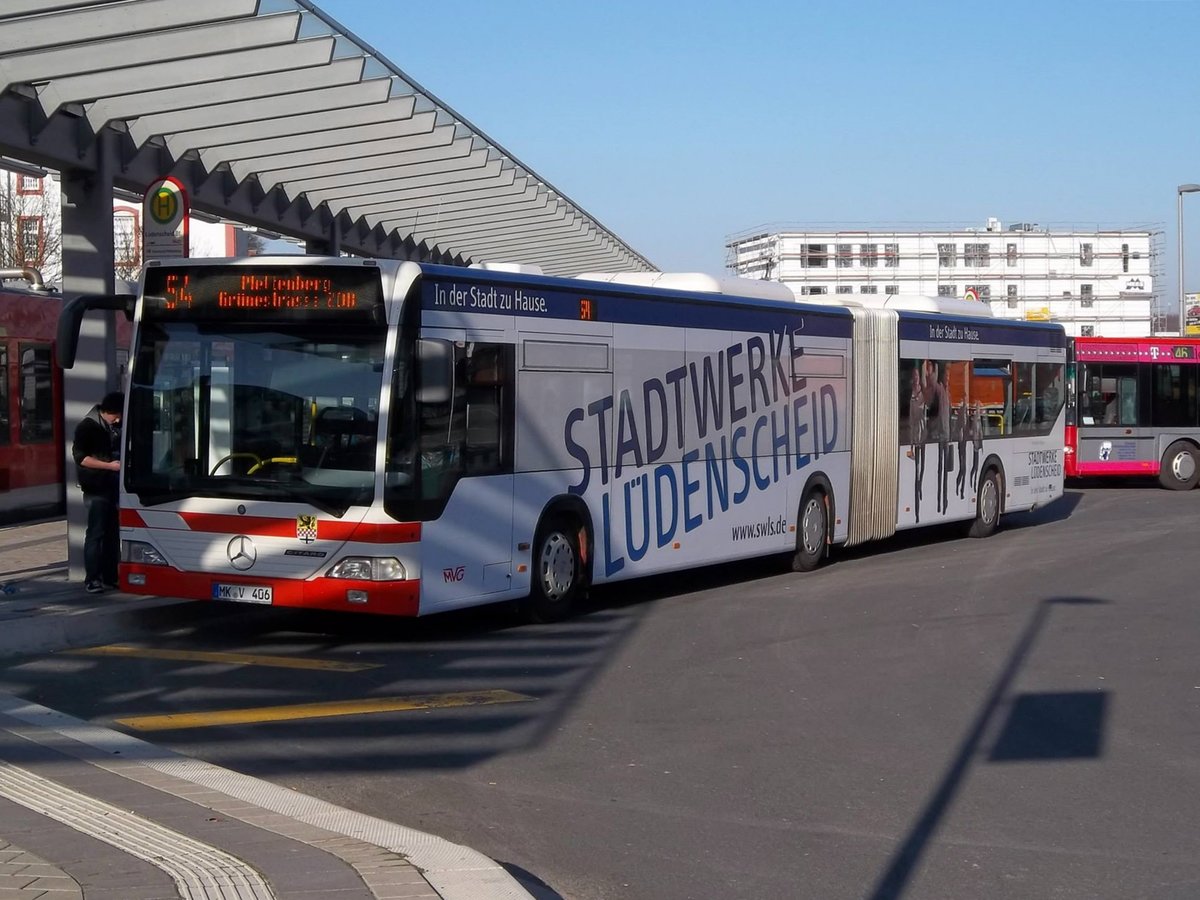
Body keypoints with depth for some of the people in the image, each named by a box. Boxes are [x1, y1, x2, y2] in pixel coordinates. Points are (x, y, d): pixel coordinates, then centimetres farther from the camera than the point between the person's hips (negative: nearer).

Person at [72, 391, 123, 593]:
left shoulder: (118, 426, 11)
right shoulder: (87, 426, -8)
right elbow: (80, 457, -13)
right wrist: (110, 465, -19)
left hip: (115, 486, 6)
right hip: (97, 488, -6)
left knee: (113, 533, 8)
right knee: (96, 533, -6)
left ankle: (110, 577, 14)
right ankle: (92, 580, -4)